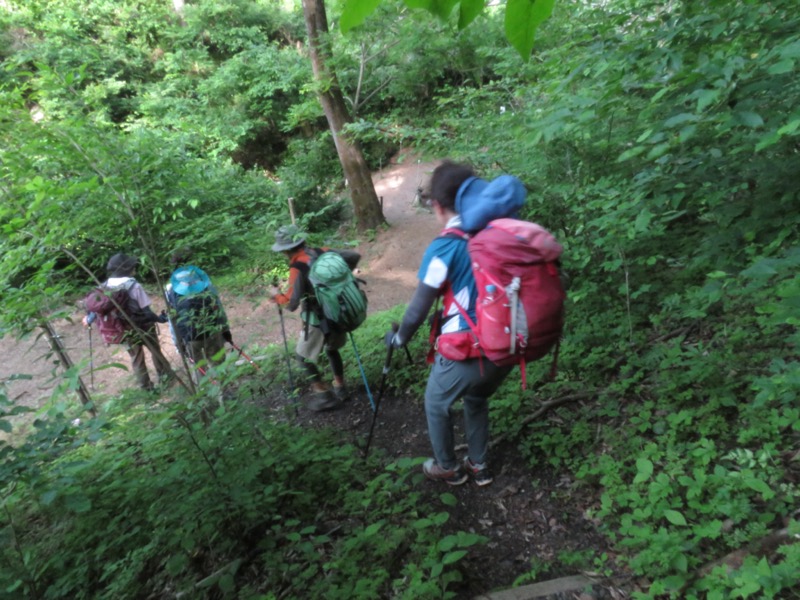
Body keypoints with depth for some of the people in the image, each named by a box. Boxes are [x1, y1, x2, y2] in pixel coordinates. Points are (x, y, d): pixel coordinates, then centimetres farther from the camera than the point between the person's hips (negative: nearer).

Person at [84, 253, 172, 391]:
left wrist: (89, 318, 22)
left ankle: (145, 386, 30)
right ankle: (165, 375, 38)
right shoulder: (134, 286, -25)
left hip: (126, 330, 5)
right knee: (155, 351, 20)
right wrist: (159, 318, -7)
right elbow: (146, 311, -24)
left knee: (136, 359, 19)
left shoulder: (106, 286, -9)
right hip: (144, 327, -4)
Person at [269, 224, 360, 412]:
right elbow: (355, 256, 6)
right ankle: (340, 388, 35)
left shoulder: (297, 267, -18)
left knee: (302, 355, 13)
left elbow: (292, 303, -21)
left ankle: (325, 395, 15)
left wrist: (277, 295, -2)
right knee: (332, 349, 29)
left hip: (319, 319, -7)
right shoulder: (323, 252, 0)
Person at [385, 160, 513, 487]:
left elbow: (419, 307, -9)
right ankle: (479, 466, 44)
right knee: (477, 400, 33)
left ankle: (448, 468, 41)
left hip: (464, 354, -5)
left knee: (436, 406, 24)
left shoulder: (443, 247, -15)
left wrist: (399, 338, 9)